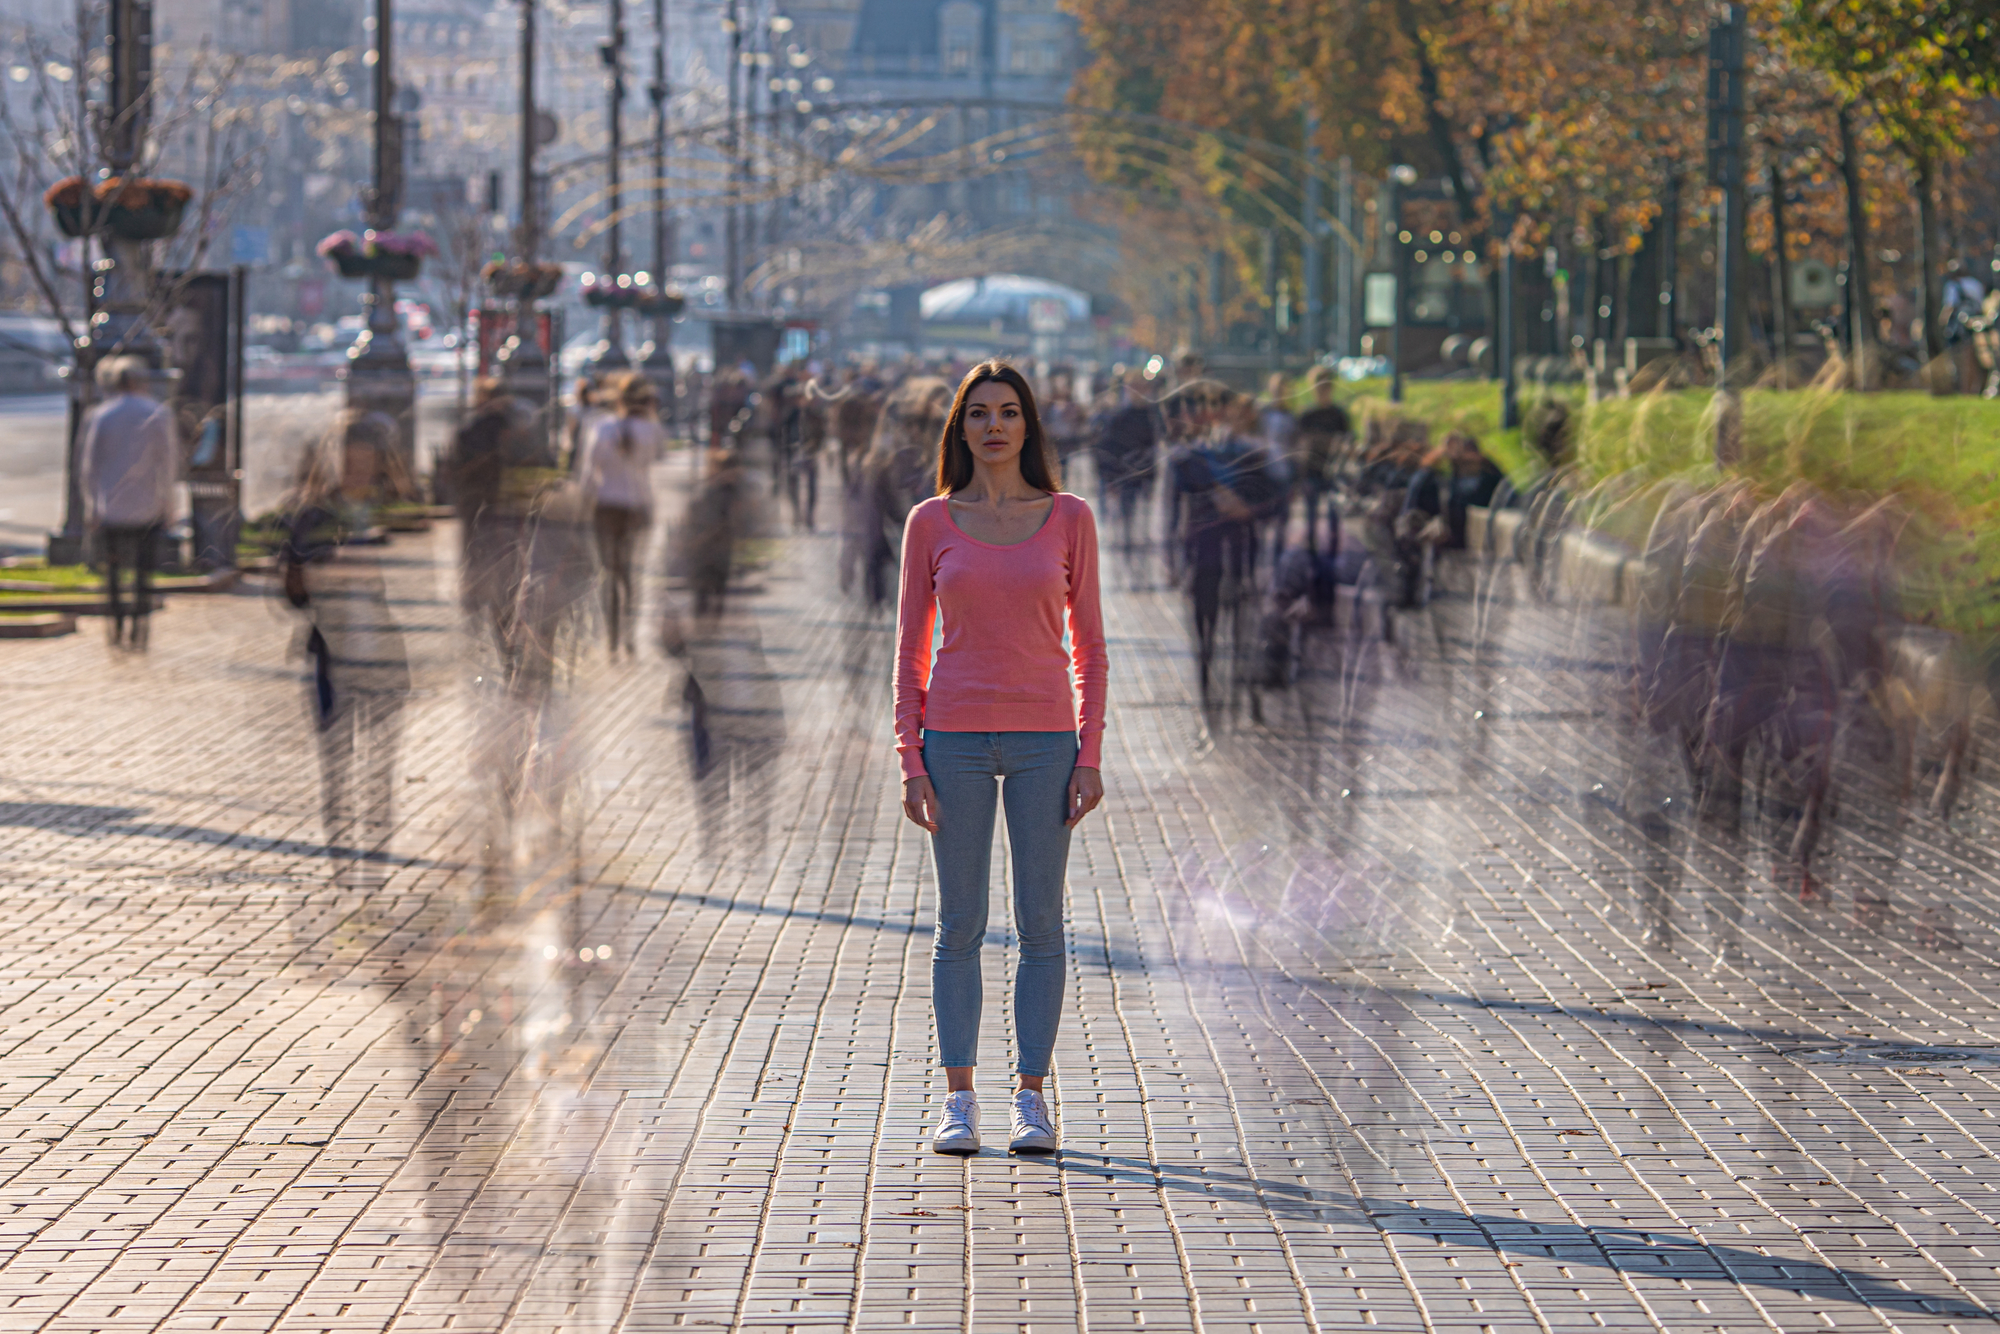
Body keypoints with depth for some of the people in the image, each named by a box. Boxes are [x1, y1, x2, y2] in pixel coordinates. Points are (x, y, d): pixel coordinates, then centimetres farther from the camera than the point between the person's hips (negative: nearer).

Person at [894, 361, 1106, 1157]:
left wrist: (1091, 756, -2)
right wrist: (911, 762, -2)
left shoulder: (1069, 520, 4)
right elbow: (910, 648, 5)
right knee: (960, 925, 2)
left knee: (1040, 924, 1)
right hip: (955, 739, 0)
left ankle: (1032, 1098, 8)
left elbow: (1088, 645, 5)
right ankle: (958, 1101, 8)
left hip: (1044, 740, 0)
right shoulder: (931, 523, 4)